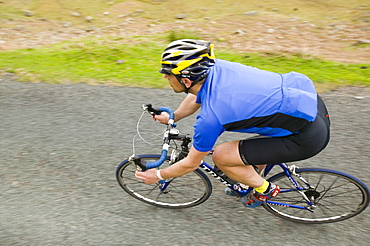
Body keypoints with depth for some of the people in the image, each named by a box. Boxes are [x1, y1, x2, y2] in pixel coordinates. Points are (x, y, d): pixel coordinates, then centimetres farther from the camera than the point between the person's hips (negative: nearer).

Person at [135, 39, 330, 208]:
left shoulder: (210, 117, -23)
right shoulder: (216, 66, -3)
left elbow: (191, 164, -6)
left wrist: (158, 175, 10)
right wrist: (172, 117, 28)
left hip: (310, 135, -8)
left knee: (220, 156, -6)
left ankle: (265, 189, 21)